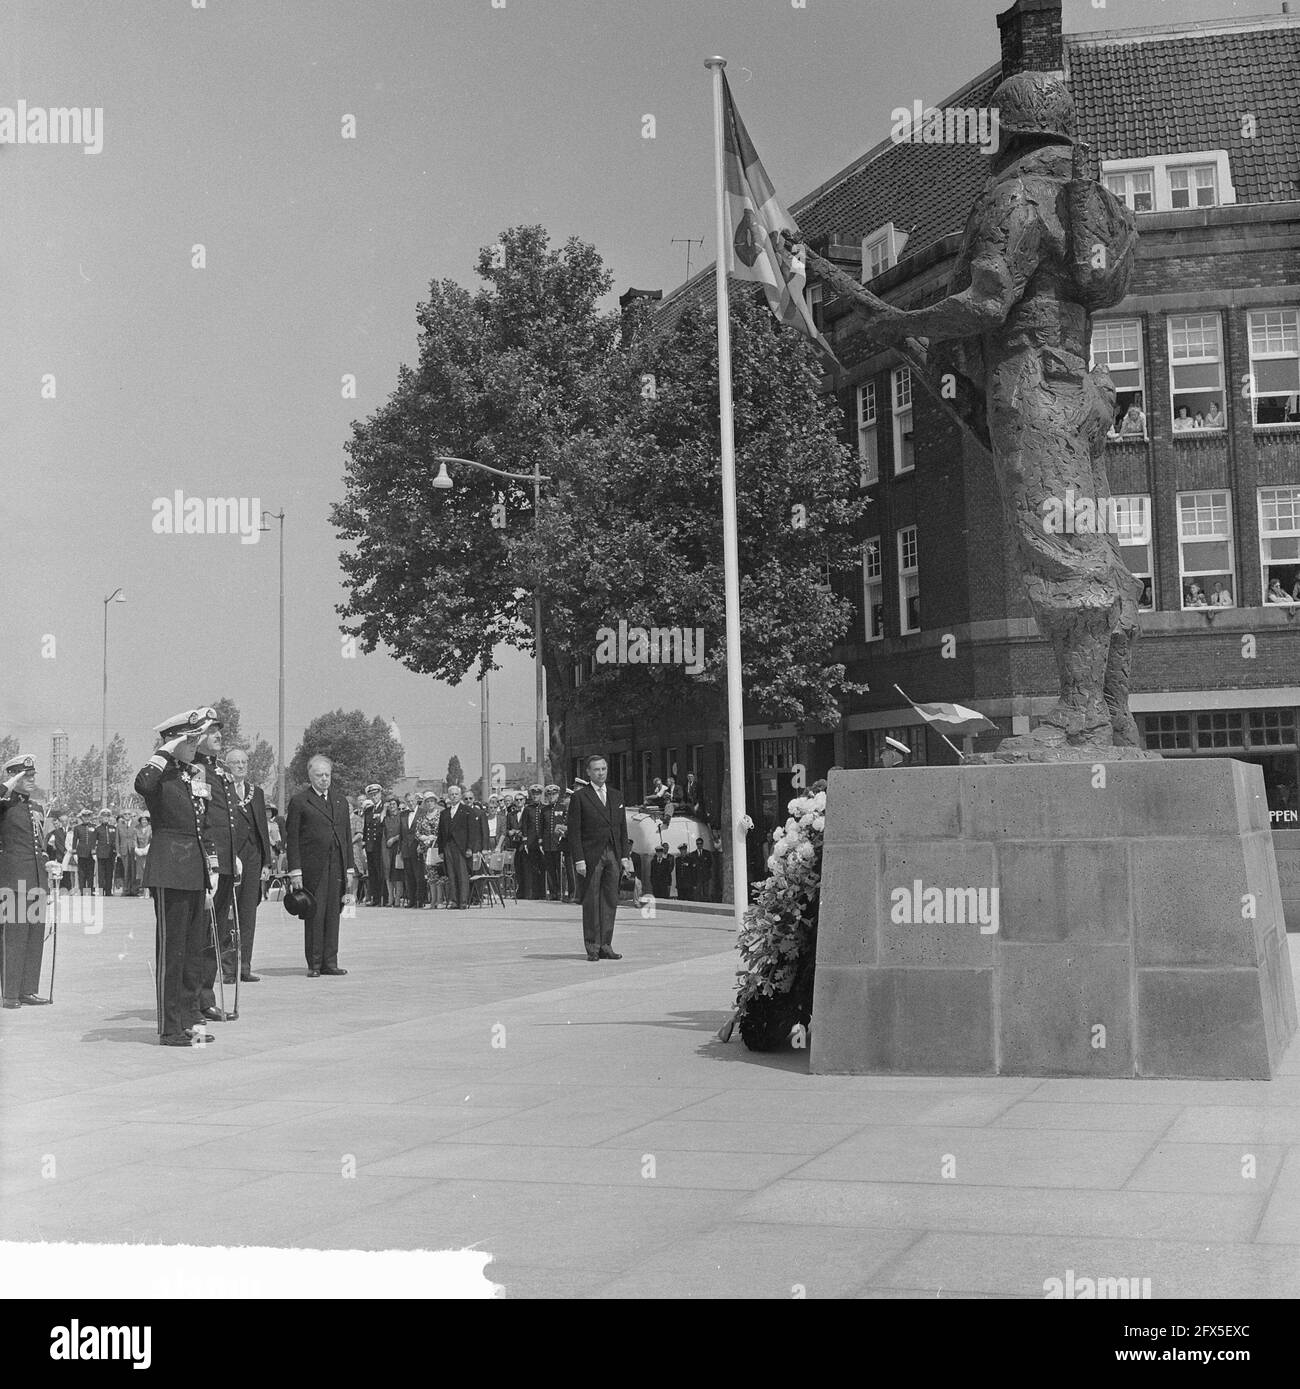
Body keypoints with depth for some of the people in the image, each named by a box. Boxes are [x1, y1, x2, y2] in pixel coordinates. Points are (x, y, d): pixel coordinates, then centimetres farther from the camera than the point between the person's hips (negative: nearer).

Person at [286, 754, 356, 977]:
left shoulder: (340, 799, 16)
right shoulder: (299, 802, 0)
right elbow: (291, 839, -2)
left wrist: (350, 868, 12)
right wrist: (295, 871, -8)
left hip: (337, 866, 4)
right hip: (312, 866, -4)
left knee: (333, 914, 5)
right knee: (314, 915, -2)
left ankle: (329, 962, 10)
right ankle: (314, 964, 4)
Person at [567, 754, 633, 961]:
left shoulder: (615, 796, 15)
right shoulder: (579, 797, -2)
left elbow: (622, 828, 16)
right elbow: (574, 831, -5)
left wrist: (625, 855, 7)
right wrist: (579, 859, -12)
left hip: (613, 855, 5)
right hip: (590, 856, -5)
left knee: (611, 901, 5)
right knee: (591, 902, -1)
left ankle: (606, 945, 11)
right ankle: (592, 947, 5)